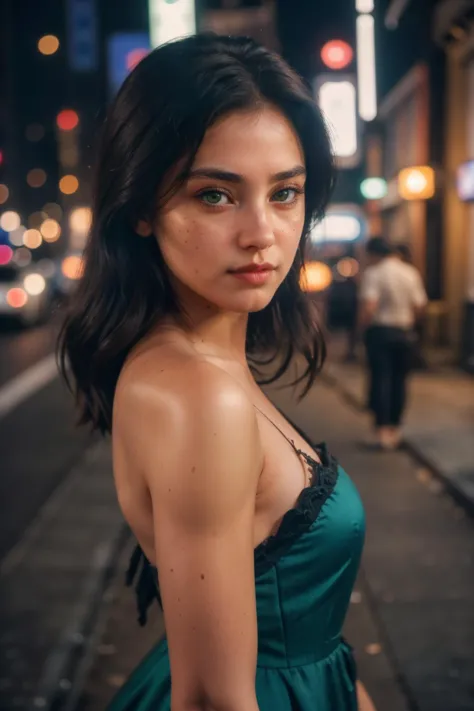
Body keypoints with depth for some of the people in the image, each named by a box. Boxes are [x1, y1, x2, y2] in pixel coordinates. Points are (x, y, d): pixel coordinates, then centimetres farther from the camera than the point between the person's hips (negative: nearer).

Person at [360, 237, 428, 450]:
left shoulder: (373, 273, -11)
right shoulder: (411, 273, 4)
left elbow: (369, 306, -21)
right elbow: (419, 306, 3)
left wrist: (364, 324, -4)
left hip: (380, 330, -4)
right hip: (405, 332, 4)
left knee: (380, 379, 0)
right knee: (399, 380, 11)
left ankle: (383, 430, -4)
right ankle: (395, 429, 18)